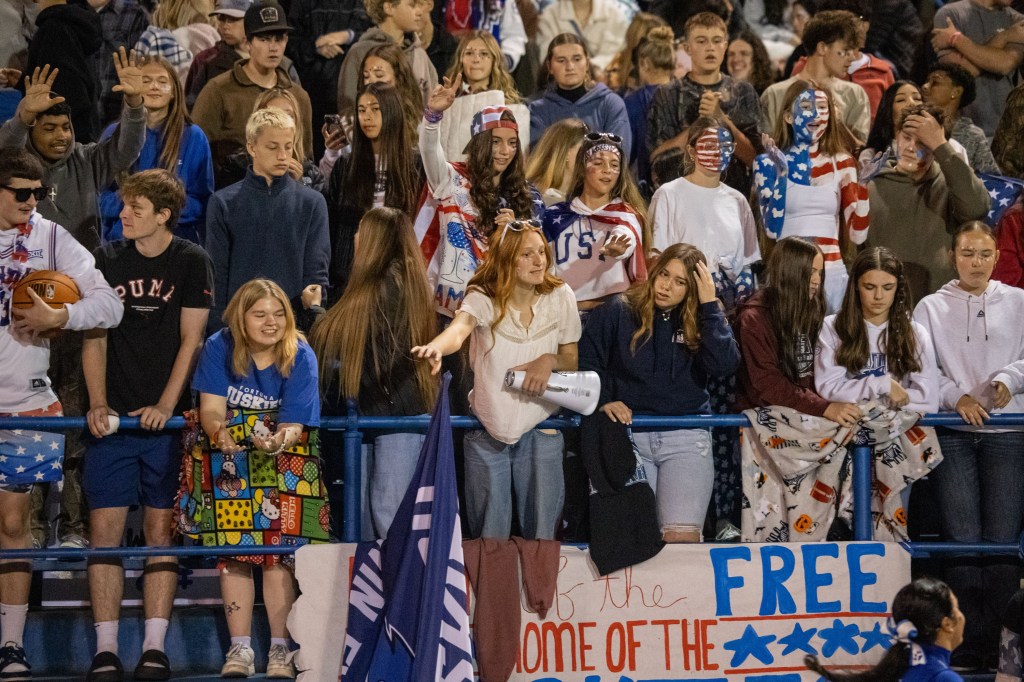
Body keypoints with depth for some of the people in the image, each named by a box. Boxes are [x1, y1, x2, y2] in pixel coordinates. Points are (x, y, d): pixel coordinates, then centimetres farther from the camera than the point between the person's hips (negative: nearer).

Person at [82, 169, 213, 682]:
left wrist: (166, 405, -11)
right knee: (105, 529, -5)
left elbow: (191, 340, -2)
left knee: (161, 529, -1)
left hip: (166, 418, -2)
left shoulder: (190, 263, 1)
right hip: (112, 419, 2)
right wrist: (97, 403, -6)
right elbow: (93, 337, 6)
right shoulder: (106, 261, 7)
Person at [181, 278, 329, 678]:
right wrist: (220, 432, -40)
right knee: (233, 550, -6)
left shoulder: (300, 357, -13)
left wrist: (277, 442, -42)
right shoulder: (219, 348, -10)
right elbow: (211, 408, -16)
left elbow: (293, 426, -18)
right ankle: (240, 648, -2)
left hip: (282, 458, -1)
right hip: (227, 455, 1)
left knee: (278, 548, -11)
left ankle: (279, 649, -5)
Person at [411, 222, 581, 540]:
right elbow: (459, 329, -32)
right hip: (488, 429, -1)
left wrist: (551, 360, -16)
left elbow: (572, 358, 7)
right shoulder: (483, 299, -10)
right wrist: (436, 347, -55)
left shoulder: (560, 297, -2)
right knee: (489, 536, 5)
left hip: (540, 429, 1)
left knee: (541, 532, 6)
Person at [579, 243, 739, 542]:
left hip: (686, 438, 0)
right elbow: (585, 361, 6)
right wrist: (603, 400, -9)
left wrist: (709, 304, -10)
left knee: (682, 538, -15)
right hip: (628, 433, 0)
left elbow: (725, 365, -10)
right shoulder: (618, 311, 3)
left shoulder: (704, 320, 7)